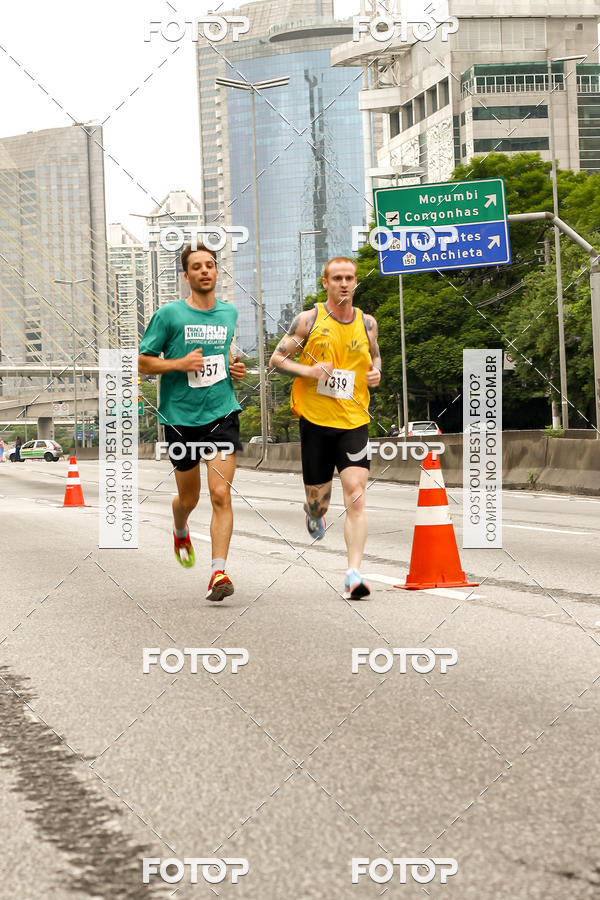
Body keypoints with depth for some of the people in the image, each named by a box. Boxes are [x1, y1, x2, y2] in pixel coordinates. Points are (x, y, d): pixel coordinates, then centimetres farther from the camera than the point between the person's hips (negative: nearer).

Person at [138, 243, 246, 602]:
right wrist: (180, 364, -17)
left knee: (221, 495, -14)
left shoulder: (229, 313, 8)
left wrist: (233, 366, 7)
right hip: (180, 416, -1)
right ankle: (181, 531, 49)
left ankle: (219, 572, -15)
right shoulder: (170, 314, -5)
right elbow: (144, 362, -1)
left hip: (222, 413, 1)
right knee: (189, 498, 14)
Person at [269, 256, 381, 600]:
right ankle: (315, 517, 48)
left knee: (356, 494, -14)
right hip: (315, 419, -1)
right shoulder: (309, 320, -1)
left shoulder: (367, 323, 7)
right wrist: (307, 370, -15)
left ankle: (354, 574, -18)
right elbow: (277, 358, 3)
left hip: (354, 421, 1)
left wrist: (377, 372, 3)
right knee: (318, 496, 8)